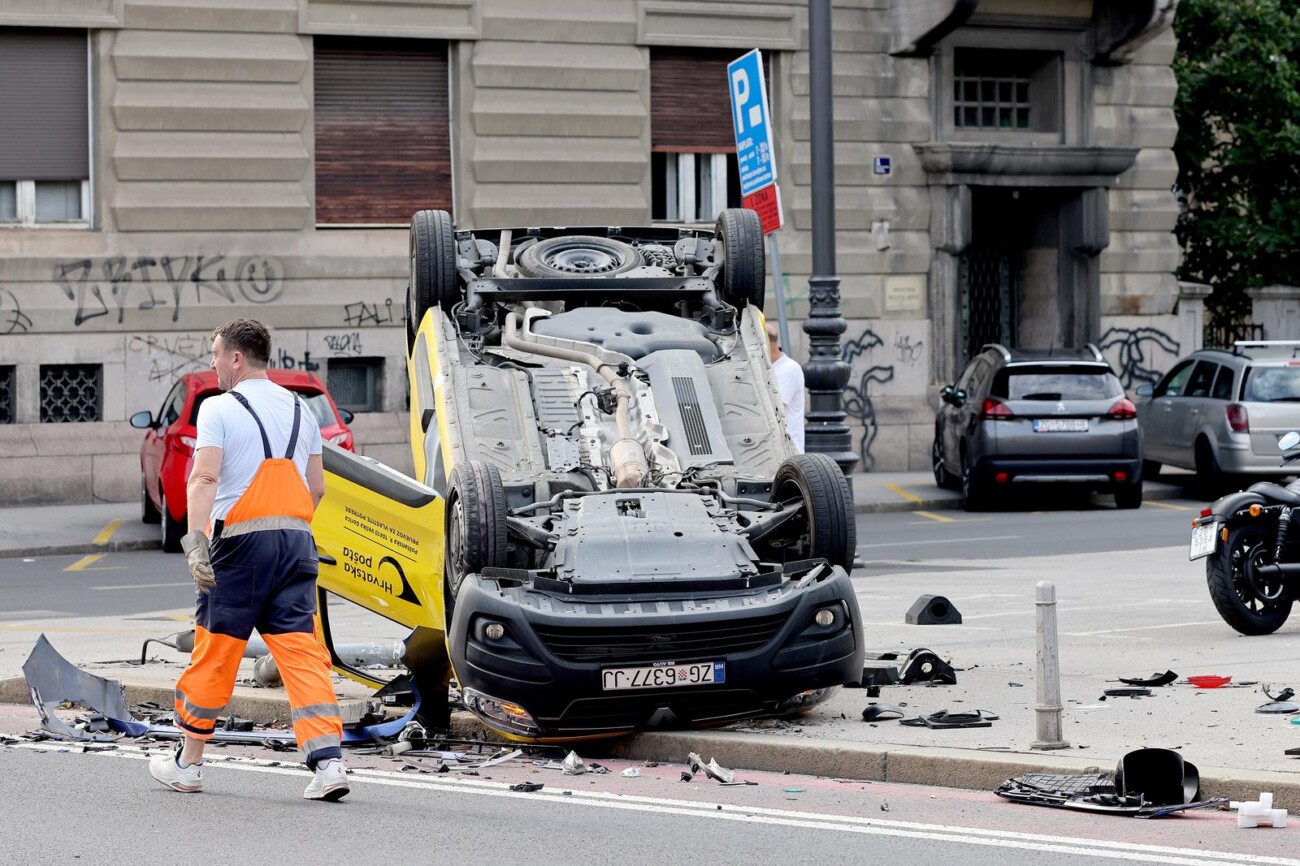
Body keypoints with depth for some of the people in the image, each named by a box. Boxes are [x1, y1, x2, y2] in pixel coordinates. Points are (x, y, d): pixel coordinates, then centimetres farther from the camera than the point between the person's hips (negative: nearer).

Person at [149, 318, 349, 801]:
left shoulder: (219, 408, -3)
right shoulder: (300, 410, 14)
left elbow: (204, 478, -16)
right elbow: (317, 488, 17)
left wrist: (195, 539, -23)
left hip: (241, 542, -5)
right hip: (297, 540, 5)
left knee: (214, 653, 6)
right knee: (302, 652, 0)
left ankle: (188, 763, 19)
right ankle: (328, 763, -12)